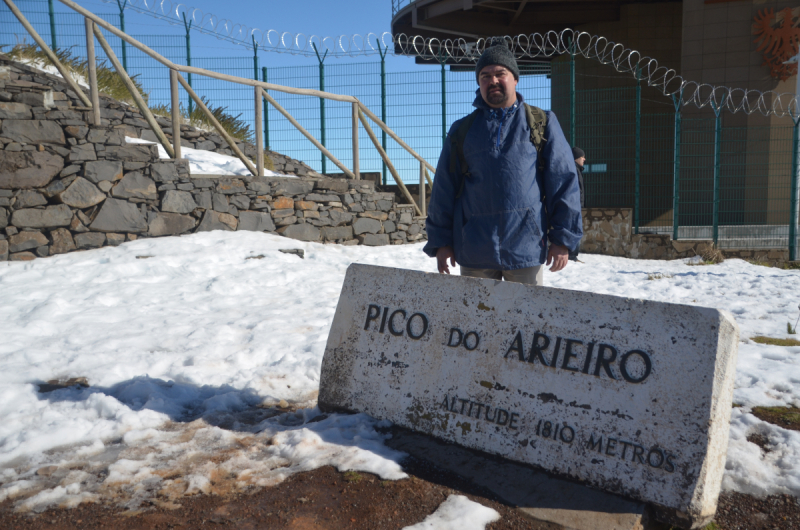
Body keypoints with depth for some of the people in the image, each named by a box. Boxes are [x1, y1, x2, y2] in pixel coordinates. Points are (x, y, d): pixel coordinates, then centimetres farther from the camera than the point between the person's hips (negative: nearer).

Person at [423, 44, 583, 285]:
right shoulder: (462, 130, 12)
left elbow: (564, 182, 4)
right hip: (474, 252, 2)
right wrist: (440, 241, 7)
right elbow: (443, 190, 11)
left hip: (526, 247, -1)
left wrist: (563, 238, -2)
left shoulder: (542, 123, 8)